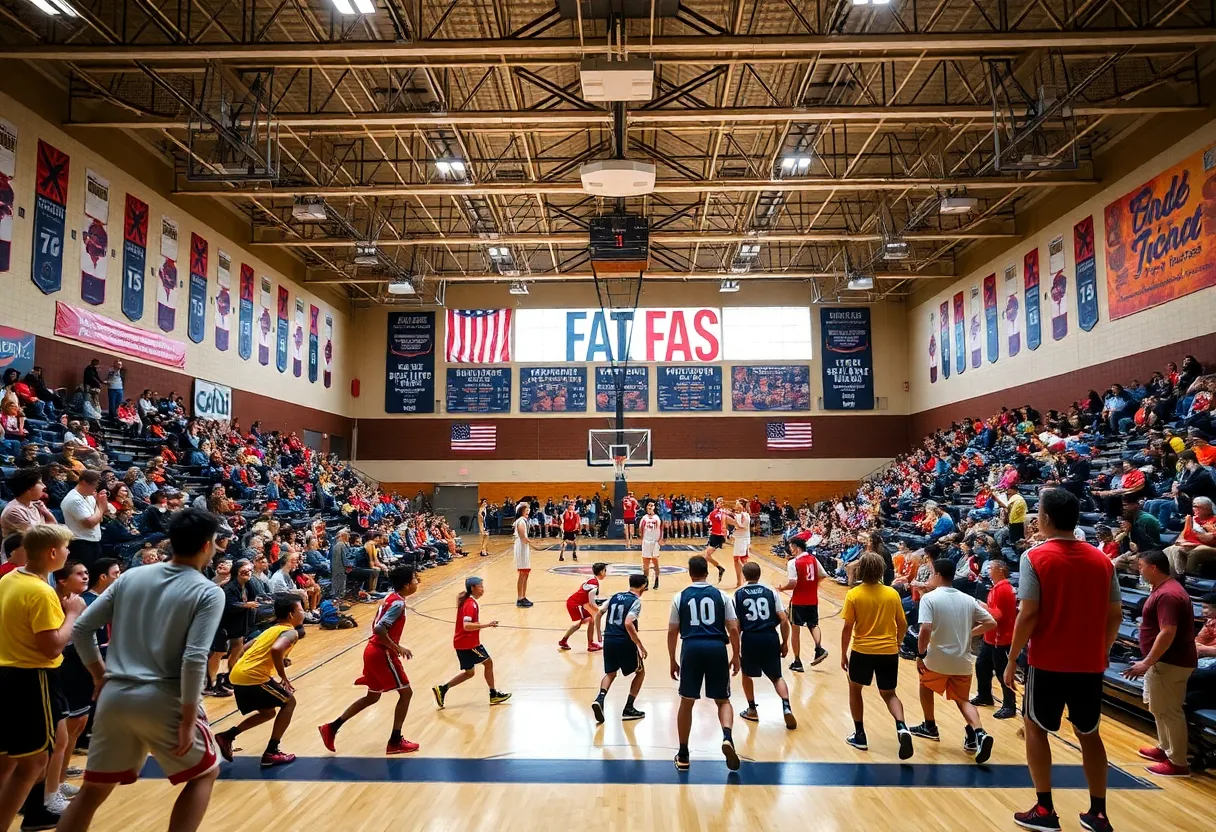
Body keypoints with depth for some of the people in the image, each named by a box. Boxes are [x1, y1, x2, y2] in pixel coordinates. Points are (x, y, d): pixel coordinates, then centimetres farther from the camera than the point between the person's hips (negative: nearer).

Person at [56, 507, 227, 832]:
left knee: (93, 789, 22)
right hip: (163, 701, -5)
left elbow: (81, 629, 8)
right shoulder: (209, 593, -9)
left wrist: (101, 677, 20)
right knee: (205, 773, 18)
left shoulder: (131, 576, 7)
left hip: (114, 698, 5)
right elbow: (194, 659, -18)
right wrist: (188, 720, -11)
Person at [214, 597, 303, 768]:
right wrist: (283, 677, -14)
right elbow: (276, 649, -26)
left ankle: (227, 736, 15)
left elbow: (244, 649, 26)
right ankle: (271, 753, 8)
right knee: (289, 702, 9)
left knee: (267, 713, 25)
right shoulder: (291, 632, -6)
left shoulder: (272, 629, 22)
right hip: (252, 677, -9)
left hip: (237, 675, 9)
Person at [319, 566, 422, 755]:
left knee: (372, 697, 21)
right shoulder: (398, 603, -19)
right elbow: (379, 629, -28)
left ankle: (332, 728, 21)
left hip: (373, 651, 9)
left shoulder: (390, 598, 10)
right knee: (406, 692, 3)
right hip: (382, 654, -9)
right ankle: (395, 742, 8)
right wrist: (397, 648, -22)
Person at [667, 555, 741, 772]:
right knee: (723, 700, 15)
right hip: (716, 648, 0)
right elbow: (733, 629, 5)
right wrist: (735, 656, 16)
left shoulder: (680, 597, 7)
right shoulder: (721, 595, 8)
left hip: (691, 648, 0)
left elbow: (672, 632, 8)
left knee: (687, 702, 13)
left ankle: (683, 755, 20)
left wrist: (672, 660, 17)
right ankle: (727, 737, -13)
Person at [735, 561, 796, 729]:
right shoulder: (770, 592, 6)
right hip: (770, 637, 1)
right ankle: (786, 707, -4)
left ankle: (752, 710, 29)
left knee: (747, 674, 24)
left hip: (750, 638, -1)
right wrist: (785, 642, 12)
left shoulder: (739, 594, 3)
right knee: (777, 677, 17)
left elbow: (736, 624, -1)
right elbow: (784, 620, 2)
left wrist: (736, 648, 7)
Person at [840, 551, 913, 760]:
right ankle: (901, 727, -9)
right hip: (889, 651, 3)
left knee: (854, 689, 20)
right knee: (889, 694, 17)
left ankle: (860, 736, 23)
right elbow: (902, 624, 6)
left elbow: (848, 628, -10)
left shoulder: (853, 594, -11)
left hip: (862, 650, -2)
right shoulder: (892, 594, -2)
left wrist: (843, 654, 1)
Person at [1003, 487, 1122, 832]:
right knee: (1089, 734, 18)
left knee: (1035, 728, 12)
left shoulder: (1035, 557, -13)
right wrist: (1102, 651, 20)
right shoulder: (1101, 559, 3)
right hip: (1090, 664, 5)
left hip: (1048, 662, -4)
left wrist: (1012, 660, -7)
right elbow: (1115, 615, 6)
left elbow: (1029, 615, -16)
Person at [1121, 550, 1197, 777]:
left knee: (1168, 711, -2)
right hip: (1165, 660, 11)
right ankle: (1165, 748, 33)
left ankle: (1177, 763, 7)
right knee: (1159, 707, 21)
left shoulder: (1167, 595, -23)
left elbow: (1168, 633, -28)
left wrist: (1147, 662, -26)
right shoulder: (1165, 589, 12)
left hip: (1170, 662, -11)